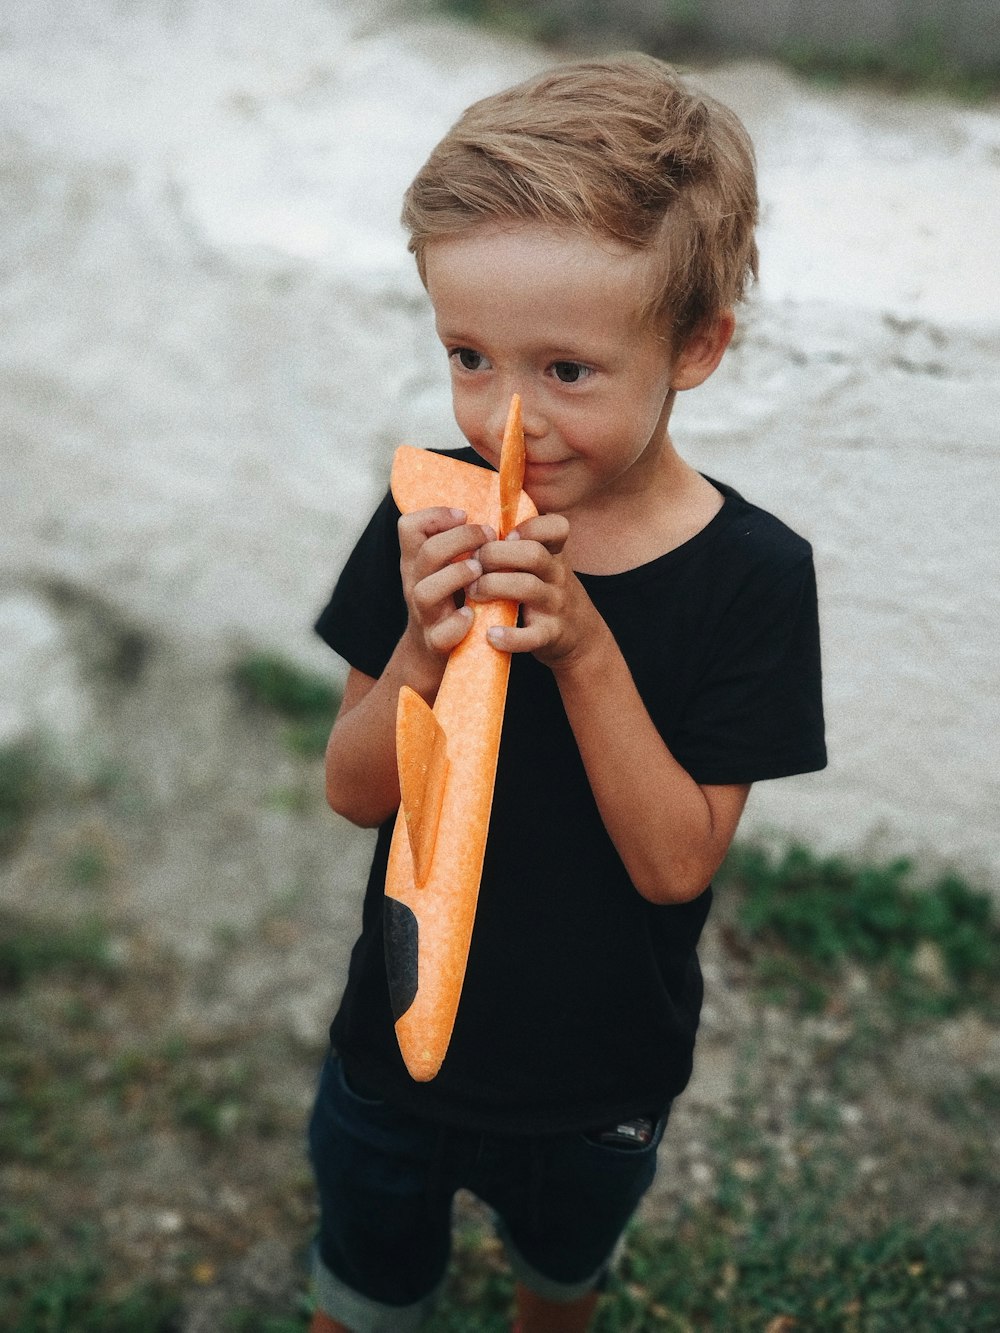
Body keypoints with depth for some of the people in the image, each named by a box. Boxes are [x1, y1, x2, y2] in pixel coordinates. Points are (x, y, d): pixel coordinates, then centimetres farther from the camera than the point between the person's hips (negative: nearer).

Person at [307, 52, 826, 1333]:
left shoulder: (753, 576, -22)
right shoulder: (429, 523, -17)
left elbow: (676, 863, -22)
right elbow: (356, 794, -12)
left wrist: (584, 650, -35)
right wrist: (426, 647, -32)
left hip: (601, 1080, 0)